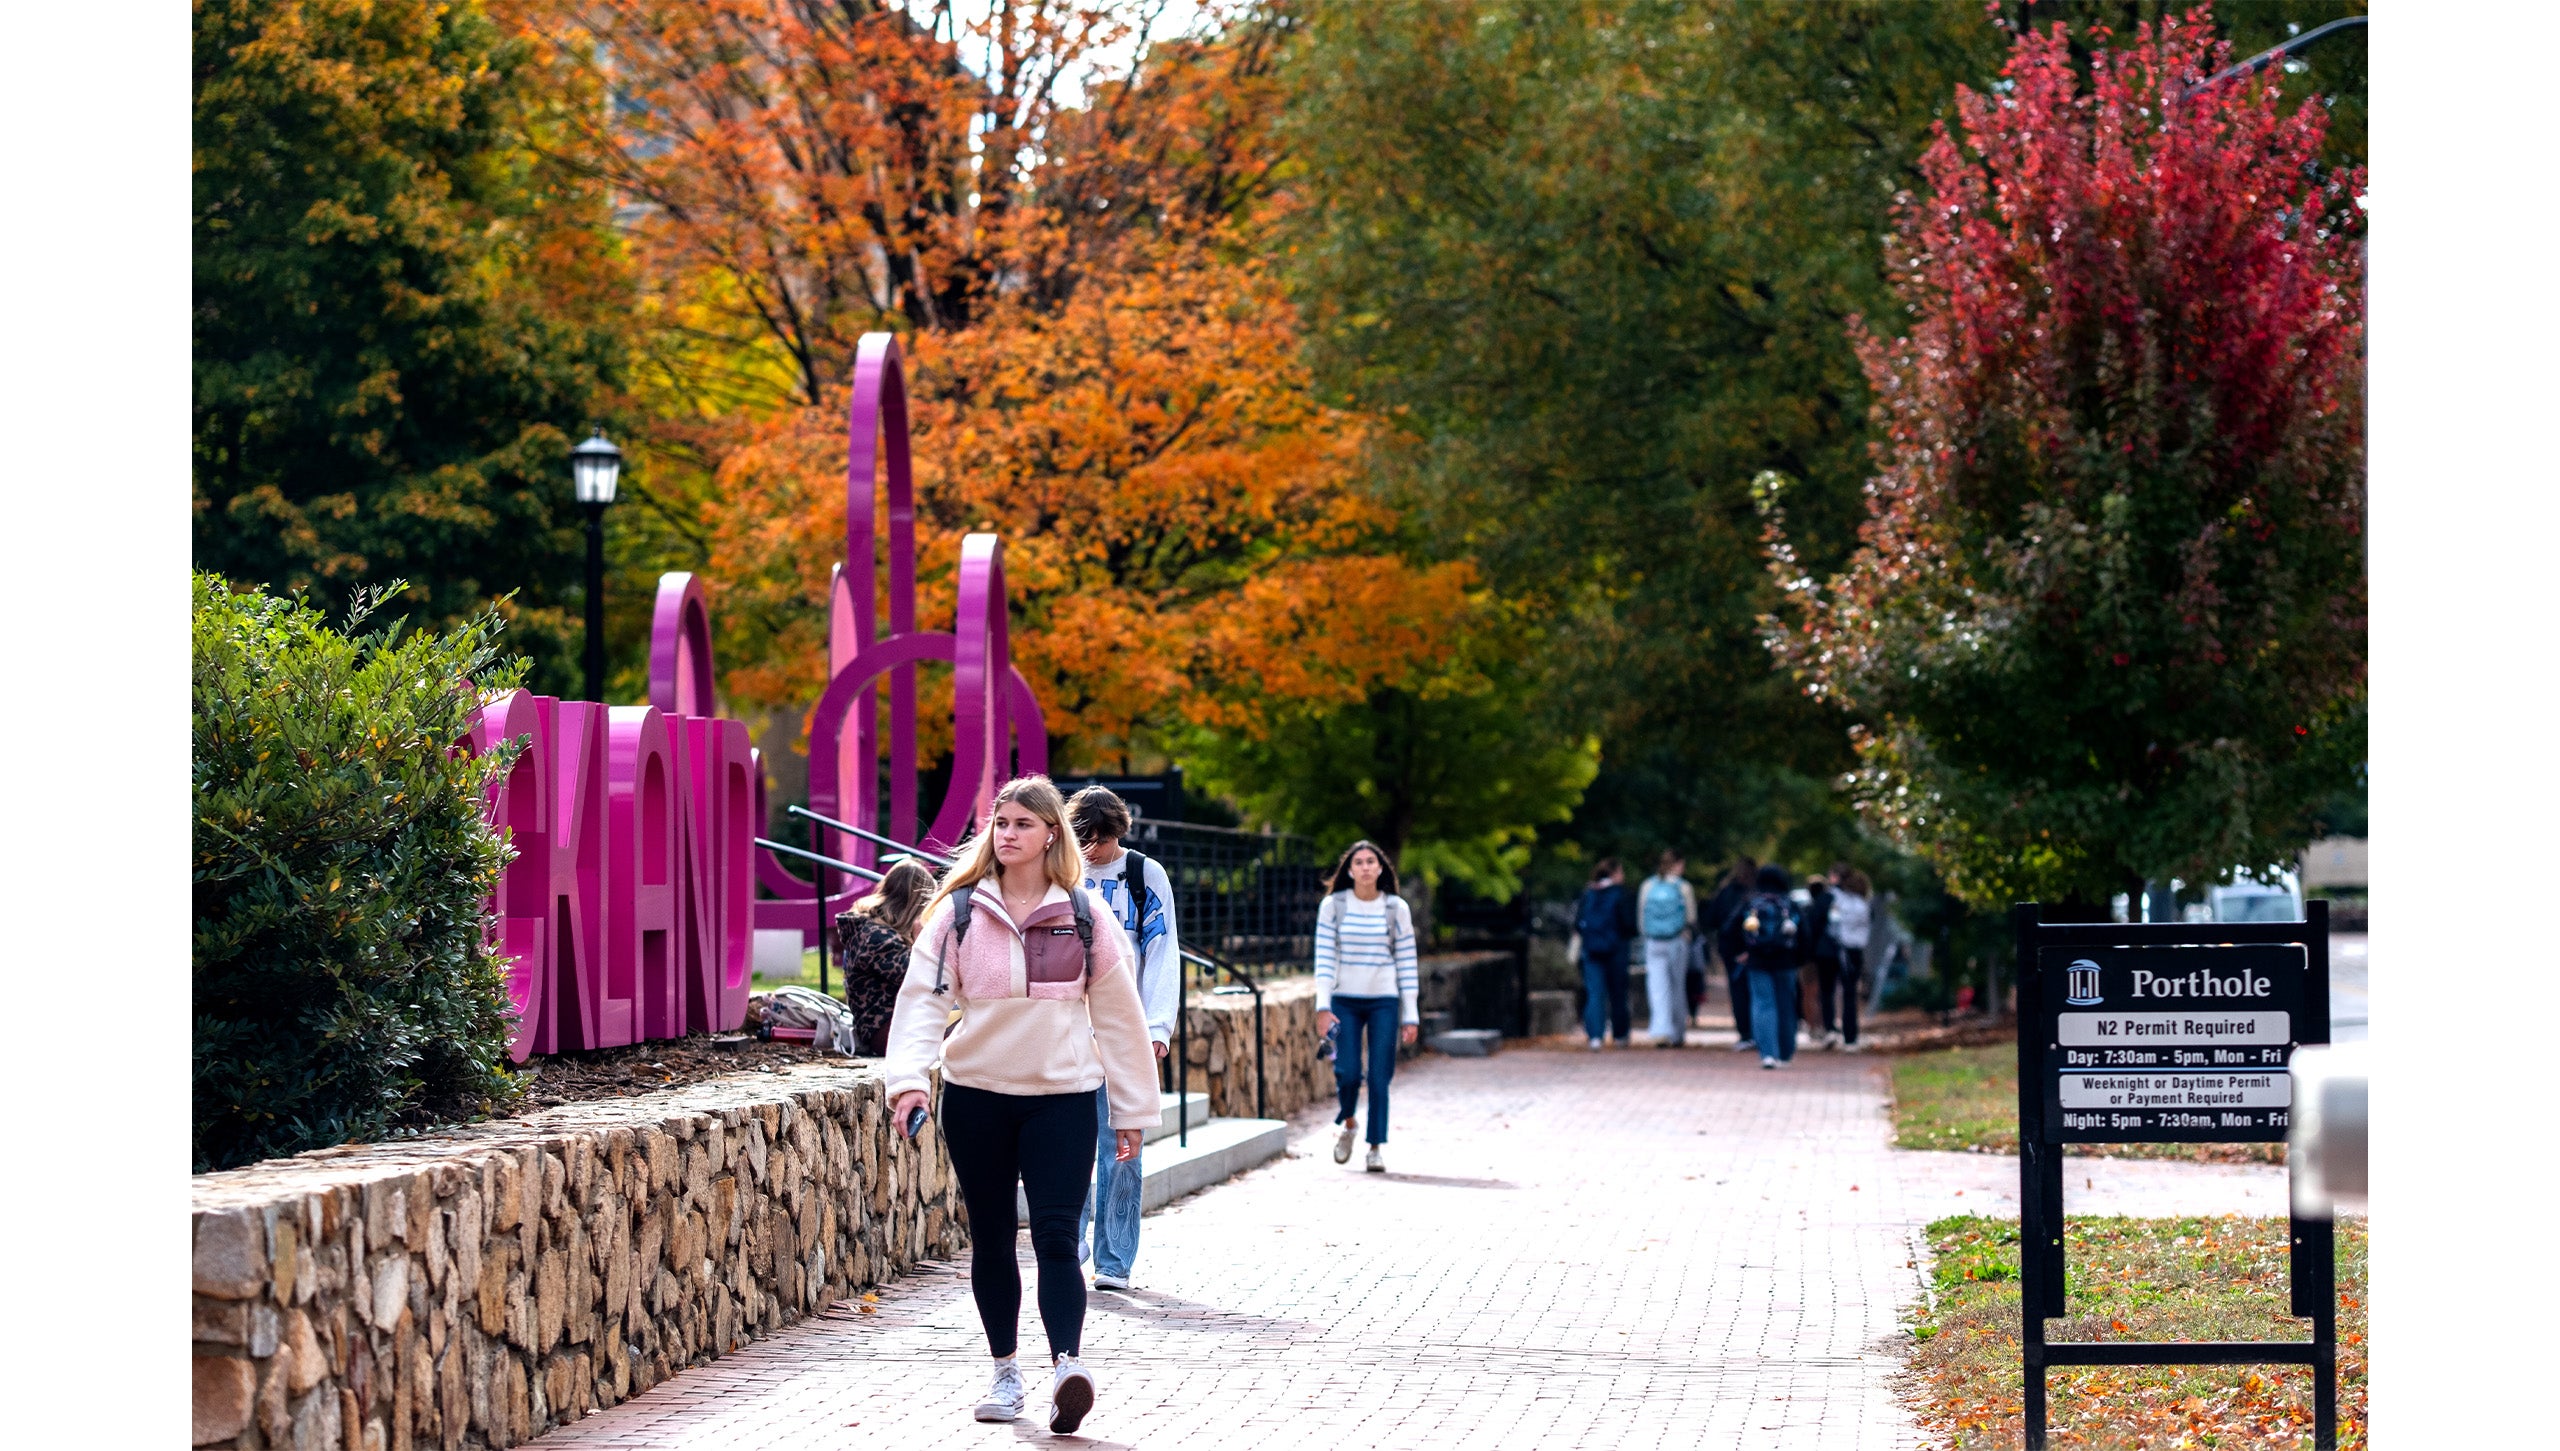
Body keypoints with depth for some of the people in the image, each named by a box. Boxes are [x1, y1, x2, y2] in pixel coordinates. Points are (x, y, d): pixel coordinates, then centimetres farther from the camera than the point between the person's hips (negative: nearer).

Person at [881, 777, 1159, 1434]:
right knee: (991, 1239, 9)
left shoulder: (1085, 917, 1)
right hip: (976, 1093, 2)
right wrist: (910, 1078, -22)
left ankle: (1067, 1365, -25)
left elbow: (1117, 1015, 6)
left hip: (1063, 1096, -2)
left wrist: (1132, 1110, 8)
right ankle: (1005, 1373, 19)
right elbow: (923, 997, -6)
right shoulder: (957, 912, 1)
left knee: (1055, 1236, -13)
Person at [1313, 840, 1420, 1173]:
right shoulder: (1332, 906, 2)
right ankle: (1348, 1123, 21)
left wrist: (1411, 1016, 1)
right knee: (1347, 1072, -9)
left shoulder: (1396, 909, 2)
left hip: (1384, 1002, 0)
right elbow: (1324, 958, -1)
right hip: (1344, 1001, 0)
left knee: (1379, 1077, -4)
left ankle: (1376, 1146, 6)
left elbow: (1407, 963, 4)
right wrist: (1323, 1006, -9)